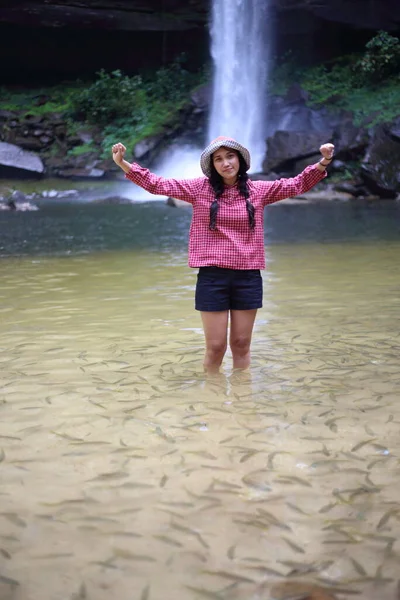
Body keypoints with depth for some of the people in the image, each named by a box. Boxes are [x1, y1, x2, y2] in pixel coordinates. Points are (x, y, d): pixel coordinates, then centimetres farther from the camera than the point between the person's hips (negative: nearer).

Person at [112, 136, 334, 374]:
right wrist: (123, 163, -11)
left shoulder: (259, 190, 5)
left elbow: (297, 185, 6)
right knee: (216, 347, 3)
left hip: (248, 277, 1)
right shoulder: (200, 188, 1)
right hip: (212, 277, -1)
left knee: (241, 345, 12)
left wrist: (322, 164, -9)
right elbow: (157, 184, -1)